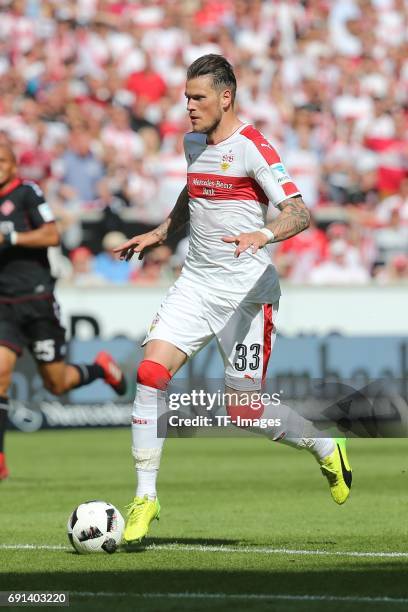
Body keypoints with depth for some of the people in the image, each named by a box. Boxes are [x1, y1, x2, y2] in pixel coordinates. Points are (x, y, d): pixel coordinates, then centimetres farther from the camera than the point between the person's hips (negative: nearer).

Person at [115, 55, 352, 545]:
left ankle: (325, 449, 25)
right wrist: (158, 235, 25)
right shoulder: (192, 143, 11)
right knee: (150, 374, -13)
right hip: (195, 283, 6)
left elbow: (299, 213, -19)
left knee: (244, 411, -4)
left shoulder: (252, 149, -12)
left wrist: (263, 235, -36)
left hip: (245, 291, -6)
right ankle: (144, 499, -5)